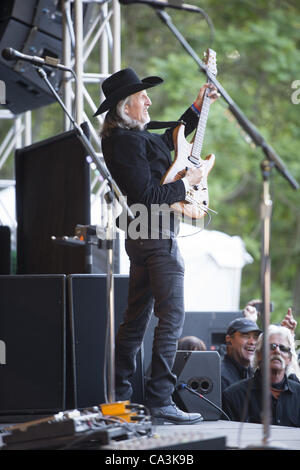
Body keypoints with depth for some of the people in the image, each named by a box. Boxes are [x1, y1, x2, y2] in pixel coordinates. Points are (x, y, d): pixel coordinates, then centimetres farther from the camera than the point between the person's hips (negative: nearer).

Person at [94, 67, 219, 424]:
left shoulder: (125, 137, 15)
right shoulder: (129, 141, -17)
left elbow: (167, 140, 34)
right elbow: (148, 196, -23)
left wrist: (198, 108, 31)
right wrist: (186, 182, -10)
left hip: (142, 235, 11)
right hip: (158, 234, -11)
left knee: (137, 317, 13)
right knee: (171, 317, -10)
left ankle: (118, 395, 17)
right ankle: (159, 402, -12)